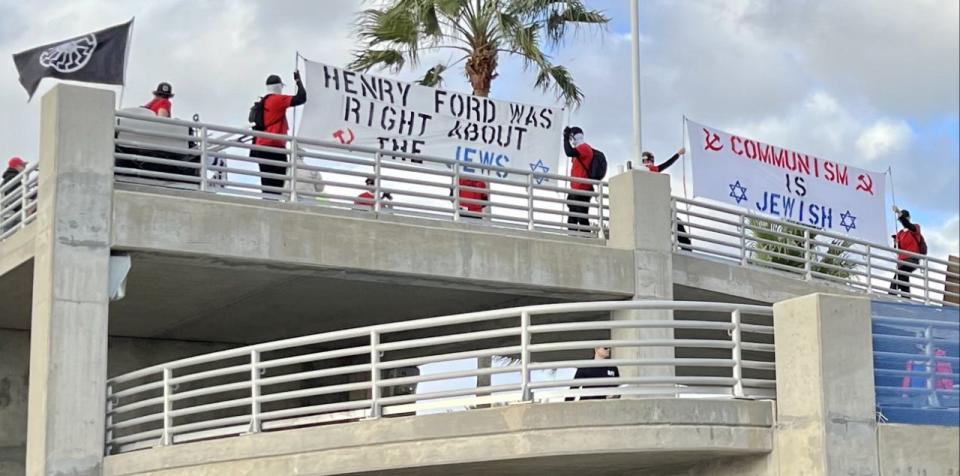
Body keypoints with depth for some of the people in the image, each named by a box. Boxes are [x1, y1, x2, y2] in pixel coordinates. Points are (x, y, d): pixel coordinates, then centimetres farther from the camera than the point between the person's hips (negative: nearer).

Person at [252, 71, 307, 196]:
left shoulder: (263, 102, 19)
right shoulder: (278, 99, -6)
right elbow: (301, 98, -14)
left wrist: (253, 148, 25)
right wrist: (298, 80, 1)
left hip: (262, 147, 9)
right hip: (275, 147, -9)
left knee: (267, 184, 9)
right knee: (276, 184, -13)